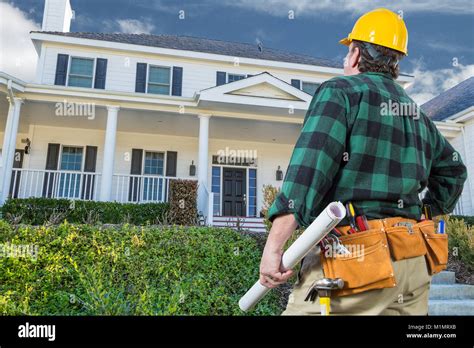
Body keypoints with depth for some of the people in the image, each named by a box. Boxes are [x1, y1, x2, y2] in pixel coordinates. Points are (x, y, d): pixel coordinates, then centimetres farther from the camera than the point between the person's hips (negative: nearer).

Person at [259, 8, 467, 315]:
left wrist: (274, 245, -19)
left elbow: (308, 169, -18)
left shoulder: (340, 91, -5)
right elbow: (453, 170, 28)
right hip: (414, 262, 8)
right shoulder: (417, 113, 18)